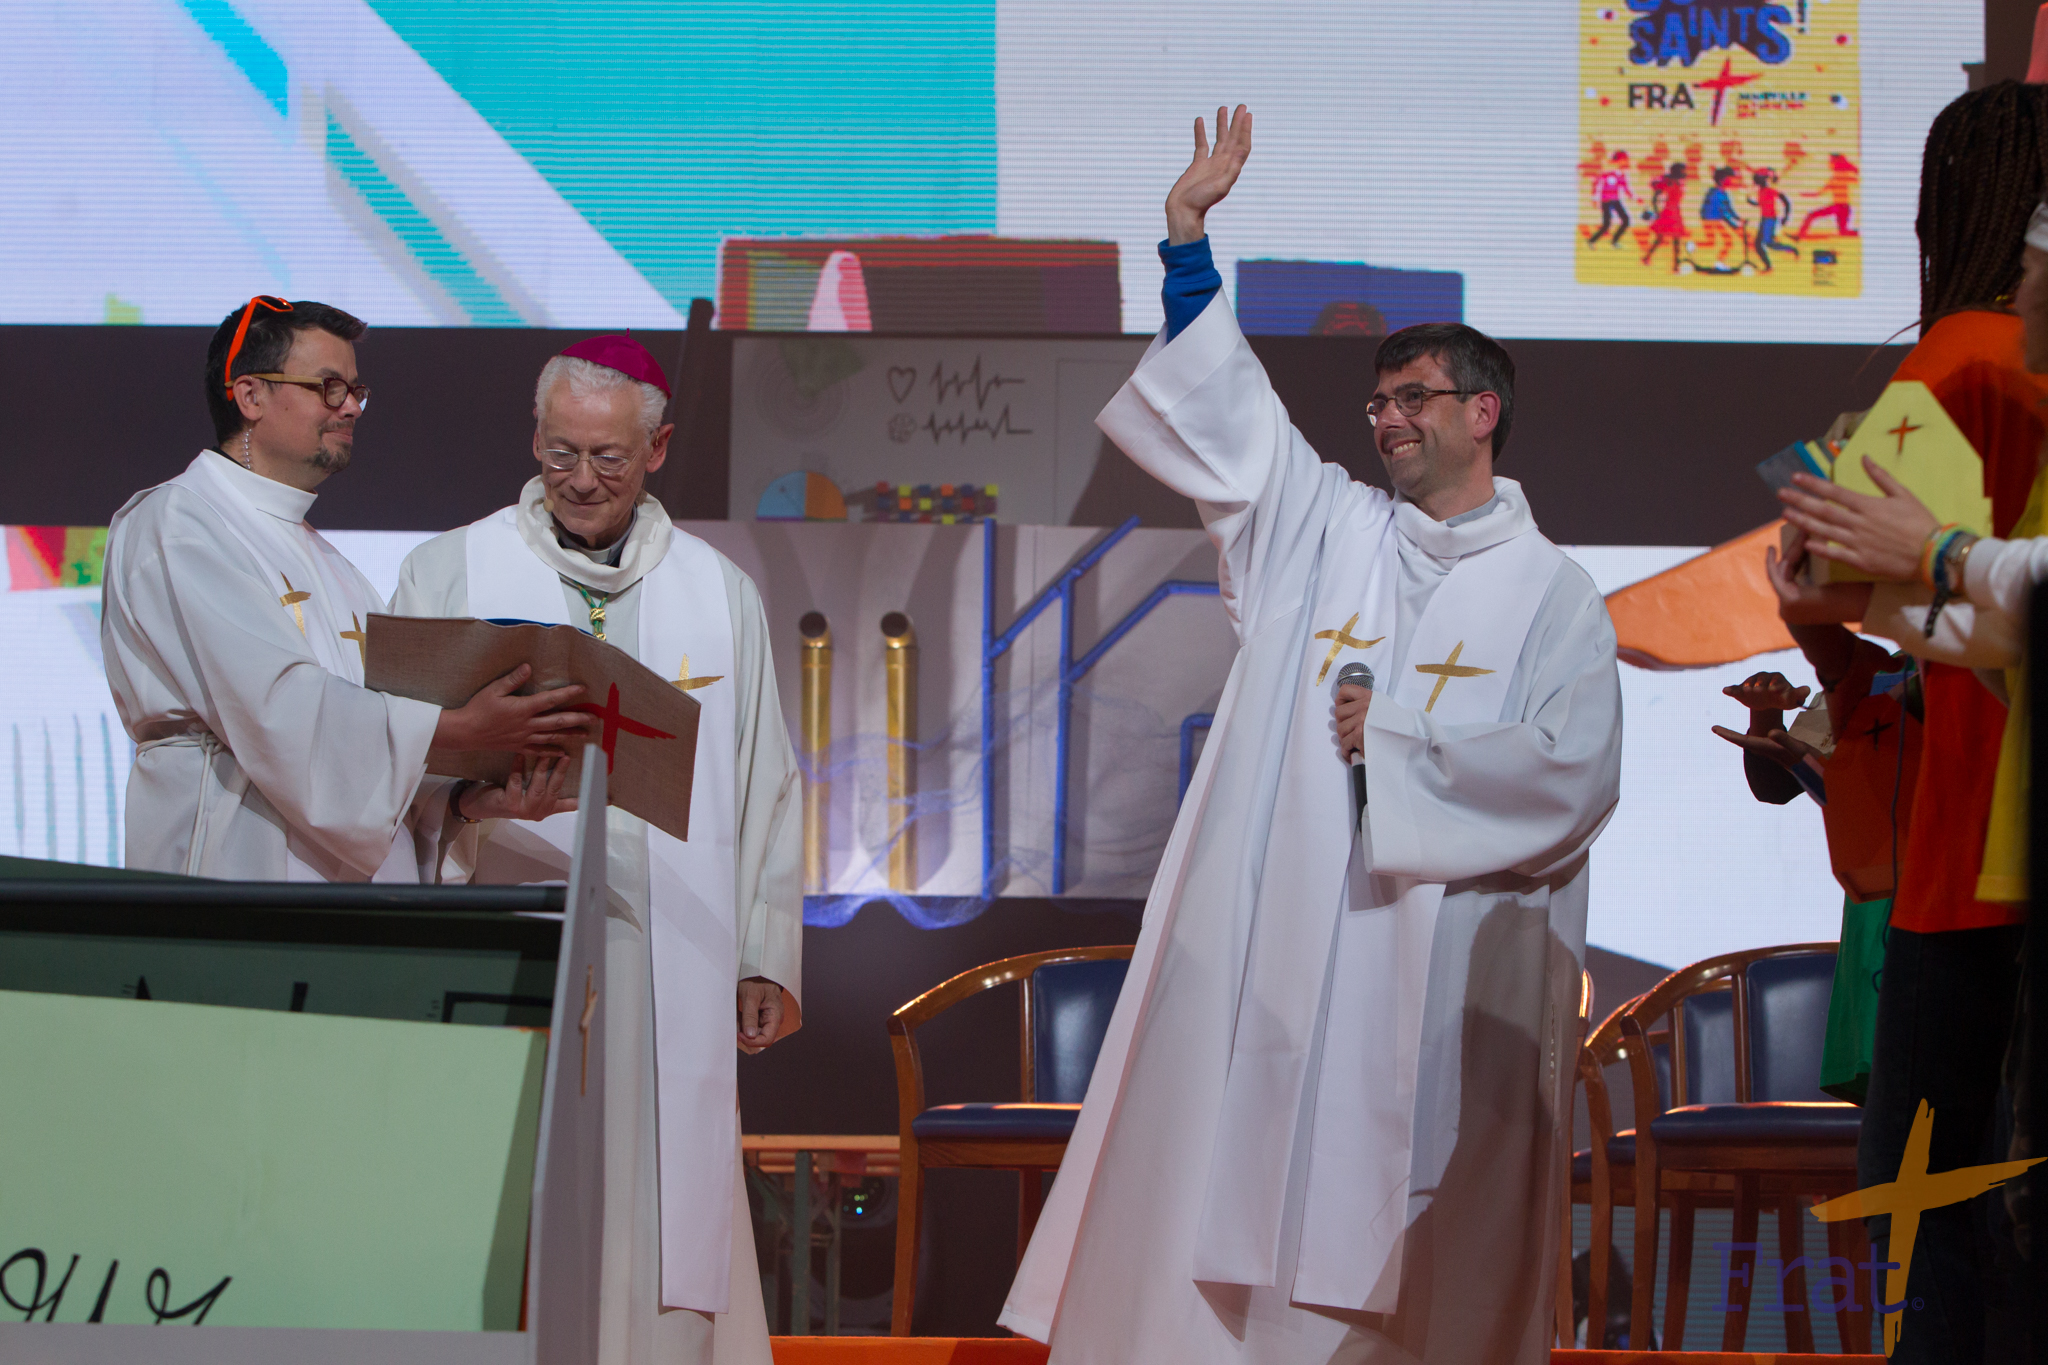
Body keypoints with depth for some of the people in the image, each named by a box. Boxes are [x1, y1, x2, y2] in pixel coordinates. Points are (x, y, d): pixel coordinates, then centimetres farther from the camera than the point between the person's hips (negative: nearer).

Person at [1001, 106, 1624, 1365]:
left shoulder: (1554, 597, 3)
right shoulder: (1326, 529, 12)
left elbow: (1574, 779, -7)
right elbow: (1220, 408, 8)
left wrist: (1398, 743, -5)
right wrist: (1189, 230, 0)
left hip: (1443, 975, -3)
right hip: (1274, 956, 3)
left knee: (1421, 1249, 0)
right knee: (1241, 1173, -3)